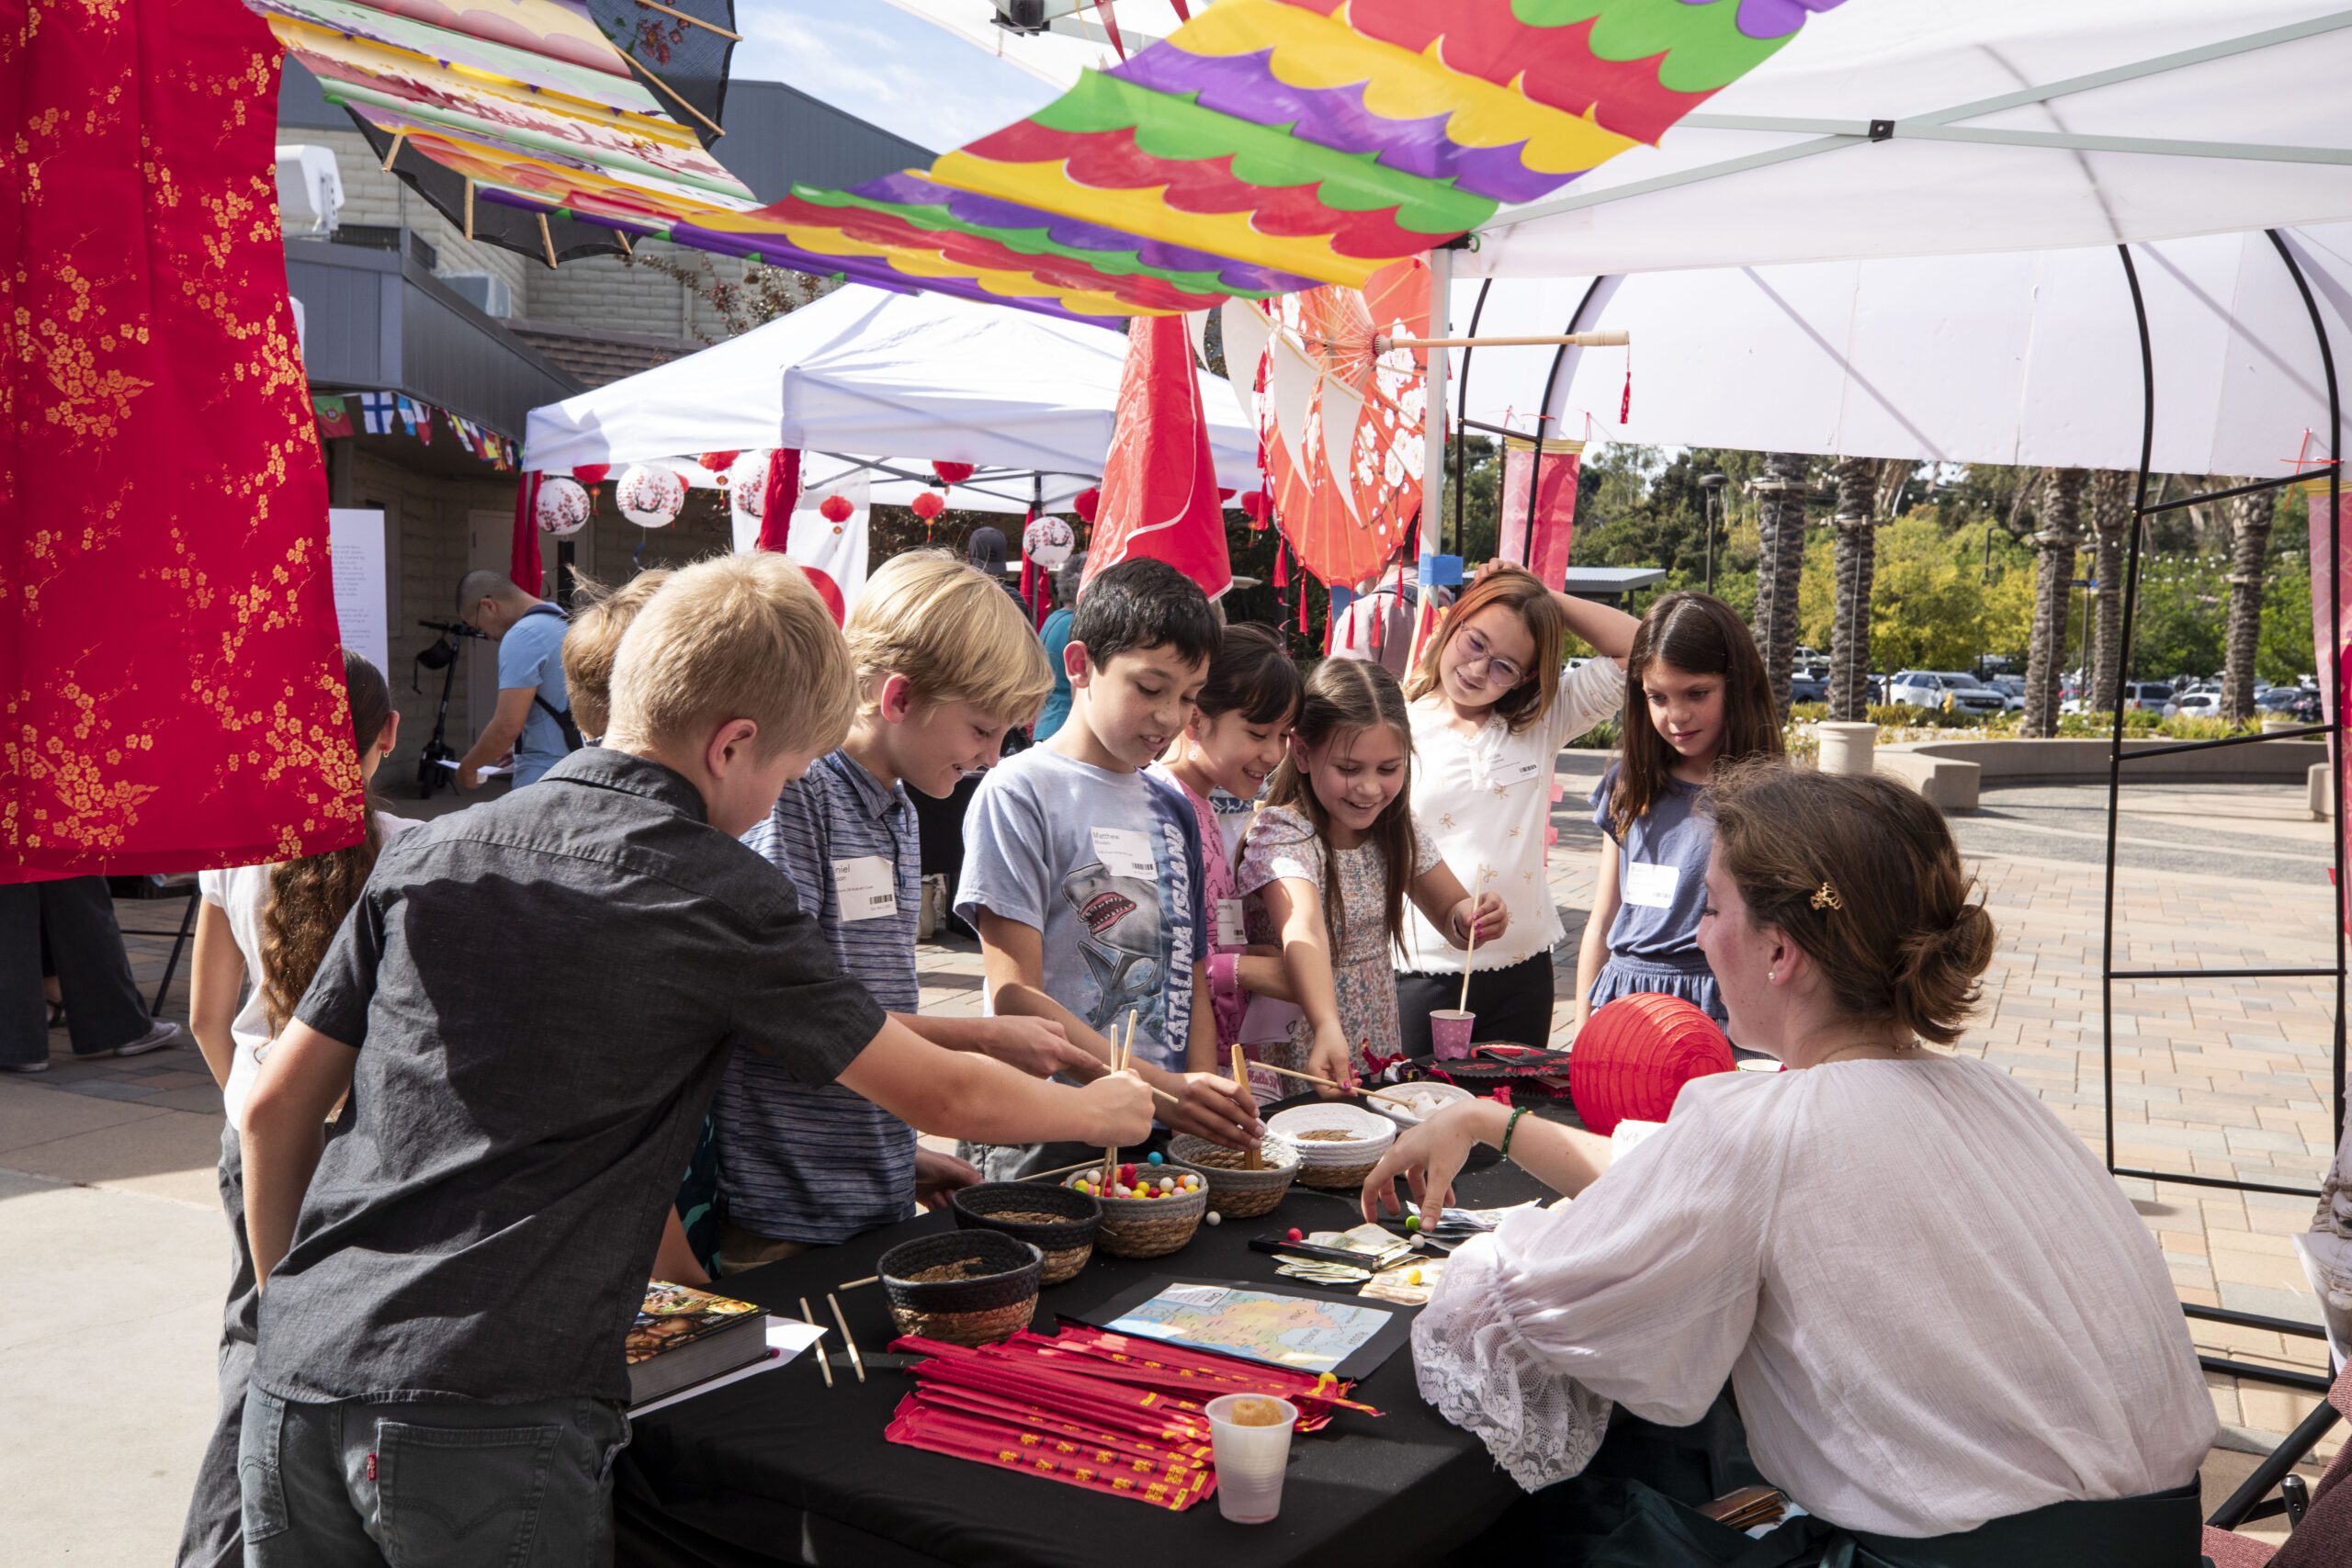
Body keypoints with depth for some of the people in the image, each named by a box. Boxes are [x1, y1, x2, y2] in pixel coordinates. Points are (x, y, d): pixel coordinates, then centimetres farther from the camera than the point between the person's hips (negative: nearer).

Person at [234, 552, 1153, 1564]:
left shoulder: (430, 853, 6)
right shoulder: (720, 897, -7)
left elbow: (274, 1107, 11)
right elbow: (947, 1100, 0)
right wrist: (1103, 1109, 18)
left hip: (295, 1388, 5)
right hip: (491, 1425, -5)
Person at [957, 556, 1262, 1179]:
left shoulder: (1173, 810, 15)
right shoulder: (1020, 792, -5)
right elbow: (1015, 996, -12)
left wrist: (1208, 1106, -1)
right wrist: (1160, 1088, -21)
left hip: (1165, 1132, 5)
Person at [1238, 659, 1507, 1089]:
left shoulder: (1395, 833, 4)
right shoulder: (1281, 834, -15)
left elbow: (1450, 914, 15)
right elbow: (1303, 933, -31)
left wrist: (1470, 916, -10)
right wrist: (1328, 1029, -48)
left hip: (1378, 1063, 5)